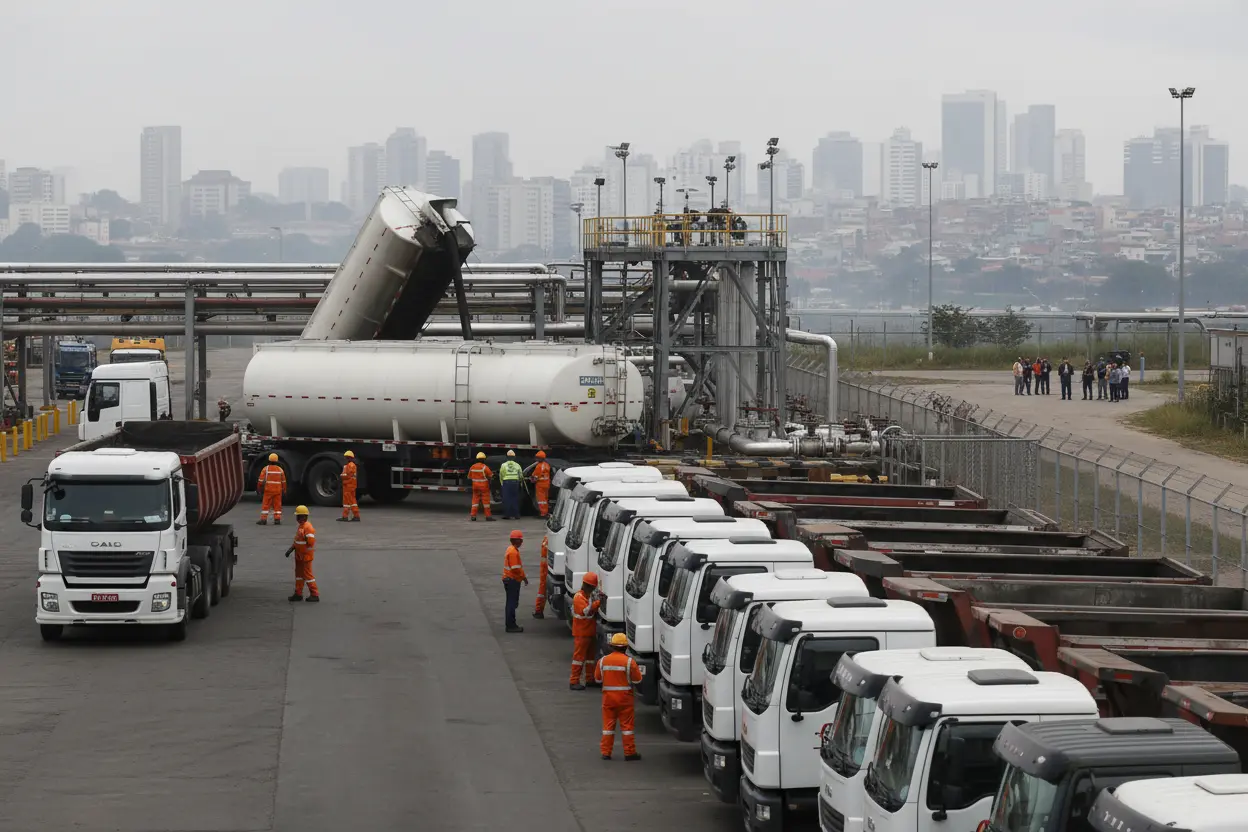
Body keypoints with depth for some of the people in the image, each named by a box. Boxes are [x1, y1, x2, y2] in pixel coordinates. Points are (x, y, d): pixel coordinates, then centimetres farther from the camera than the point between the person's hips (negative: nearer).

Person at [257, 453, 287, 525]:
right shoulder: (280, 470, 4)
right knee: (277, 505, 6)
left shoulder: (266, 469, -4)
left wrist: (259, 489, 7)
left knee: (265, 505, 1)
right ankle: (277, 519, 3)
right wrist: (284, 491, 17)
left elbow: (261, 481, -5)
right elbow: (283, 481, 9)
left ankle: (263, 519, -2)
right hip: (278, 491, 2)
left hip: (268, 490, -2)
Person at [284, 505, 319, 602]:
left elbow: (311, 542, -25)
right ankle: (298, 594, 24)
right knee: (299, 573, 15)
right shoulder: (300, 526, 10)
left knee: (307, 575, -4)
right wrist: (291, 549, 9)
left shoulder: (308, 527, -22)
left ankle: (315, 595, 3)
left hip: (306, 556, -10)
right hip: (299, 556, 10)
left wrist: (305, 553, -17)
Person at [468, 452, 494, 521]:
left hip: (475, 486, 4)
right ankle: (488, 516, 4)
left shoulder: (472, 467, 2)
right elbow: (491, 475, -10)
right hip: (484, 486, -4)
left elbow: (469, 477, 9)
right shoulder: (485, 467, -14)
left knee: (475, 500, 8)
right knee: (486, 501, 2)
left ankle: (473, 516, 1)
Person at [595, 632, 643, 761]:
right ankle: (629, 752, 7)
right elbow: (637, 680, -6)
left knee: (608, 724, 10)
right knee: (627, 725, 5)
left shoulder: (603, 660, -3)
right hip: (625, 698, -2)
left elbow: (598, 678, 8)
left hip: (608, 697, 2)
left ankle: (606, 752, 10)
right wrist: (637, 669, 12)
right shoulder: (629, 661, -11)